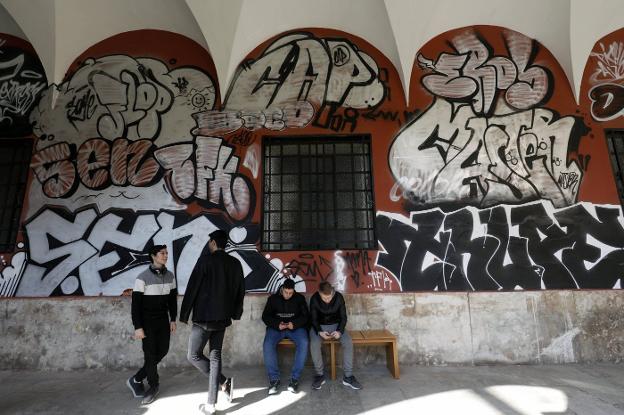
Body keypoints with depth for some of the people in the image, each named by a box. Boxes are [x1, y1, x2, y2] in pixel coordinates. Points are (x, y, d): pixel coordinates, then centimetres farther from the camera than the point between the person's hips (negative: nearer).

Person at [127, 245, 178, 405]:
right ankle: (153, 386, 23)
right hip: (148, 322, -5)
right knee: (151, 354, 3)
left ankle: (137, 379, 26)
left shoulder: (170, 276, 1)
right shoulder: (143, 277, -14)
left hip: (164, 320, 5)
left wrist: (173, 320, 8)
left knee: (162, 351, 6)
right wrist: (138, 327, -15)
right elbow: (136, 304, -13)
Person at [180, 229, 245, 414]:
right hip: (223, 318, 6)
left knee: (193, 356, 10)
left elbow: (192, 288, -11)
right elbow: (240, 291, 11)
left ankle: (224, 382, 5)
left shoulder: (205, 260, -11)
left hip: (204, 317, -6)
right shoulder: (235, 263, 6)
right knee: (215, 357, 13)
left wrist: (184, 315, -1)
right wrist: (236, 313, 22)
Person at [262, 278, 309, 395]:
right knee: (268, 344, -30)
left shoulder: (300, 298, 5)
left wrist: (294, 324, -18)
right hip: (276, 327, 1)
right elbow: (265, 316, 3)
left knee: (303, 343, -31)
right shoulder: (273, 298, 5)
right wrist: (277, 324, -15)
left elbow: (305, 316, 2)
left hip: (296, 327, 0)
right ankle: (274, 379, -18)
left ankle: (295, 378, -21)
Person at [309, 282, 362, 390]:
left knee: (348, 343, -25)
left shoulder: (339, 297, -16)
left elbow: (343, 317, -8)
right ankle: (320, 375, -12)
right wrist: (320, 332, -29)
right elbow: (313, 319, -11)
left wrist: (339, 331, -26)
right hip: (319, 326, -1)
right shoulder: (314, 299, -18)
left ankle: (348, 376, -12)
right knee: (314, 344, -31)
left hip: (336, 325, 1)